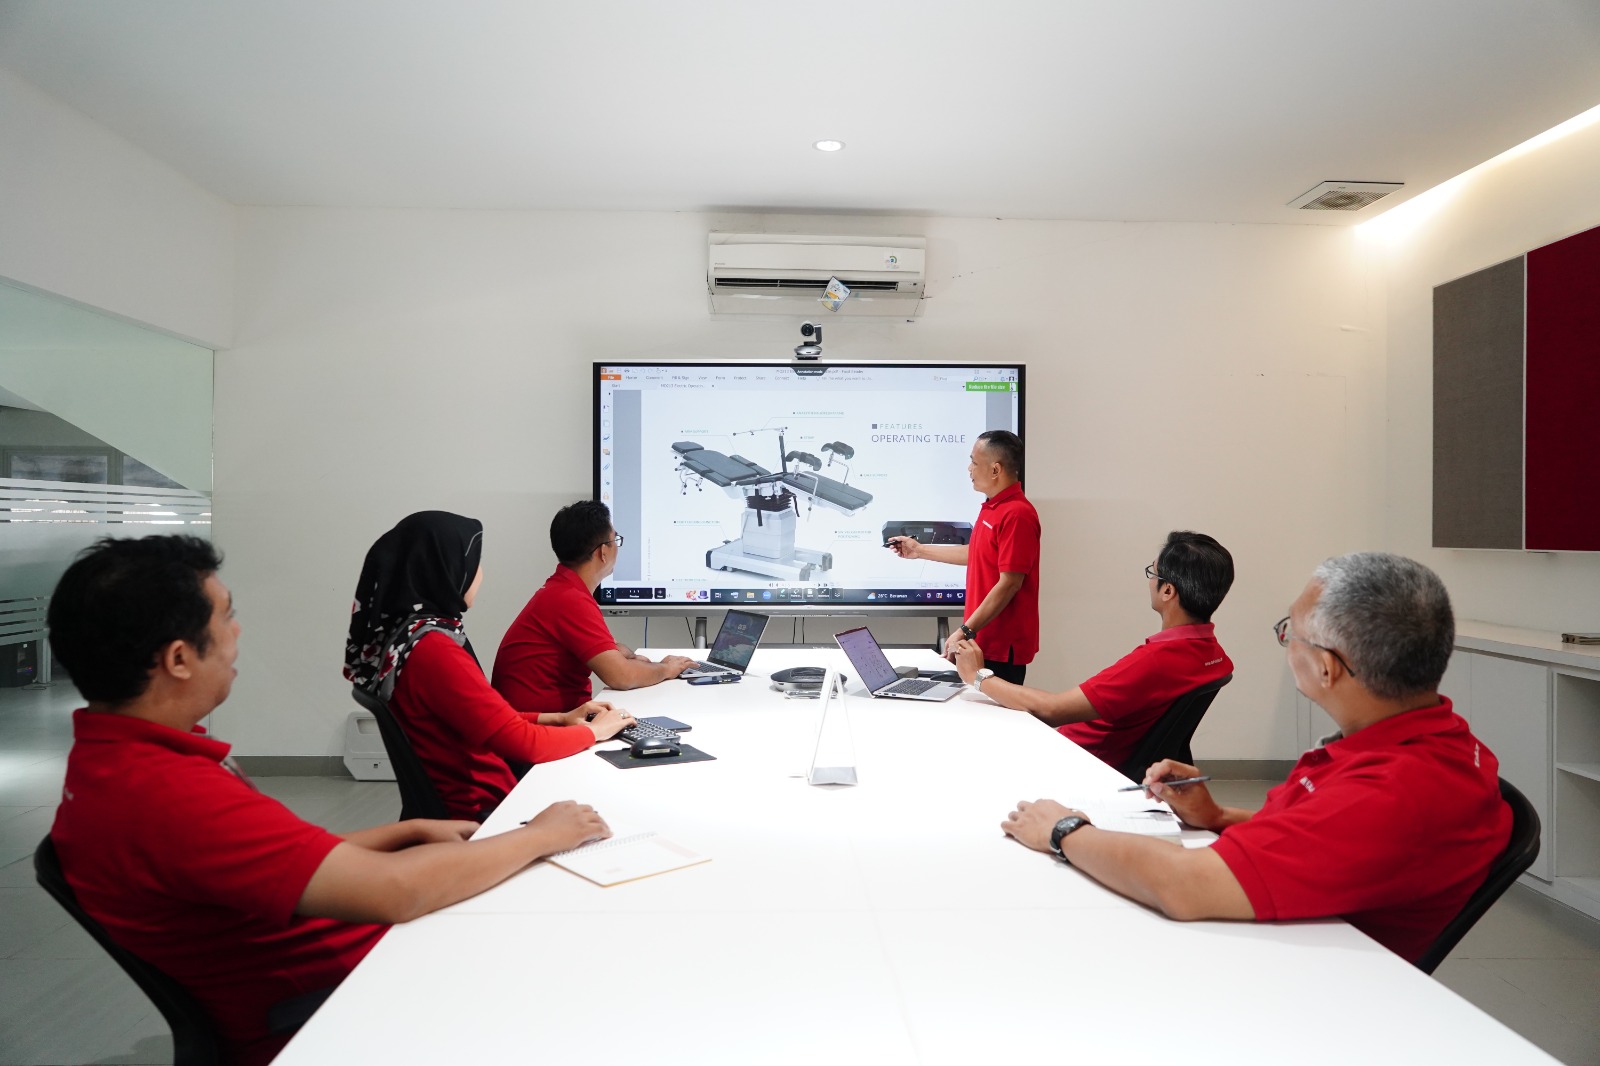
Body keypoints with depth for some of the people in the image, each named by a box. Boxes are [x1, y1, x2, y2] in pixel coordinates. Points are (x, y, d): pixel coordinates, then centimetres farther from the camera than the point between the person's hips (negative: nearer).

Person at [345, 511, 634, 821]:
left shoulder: (405, 632, 4)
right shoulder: (433, 649, -25)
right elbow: (524, 743, -24)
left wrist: (558, 718, 7)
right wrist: (596, 730, -8)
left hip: (456, 796, 8)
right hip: (480, 809, -8)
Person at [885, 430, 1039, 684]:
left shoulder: (1016, 514, -20)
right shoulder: (992, 507, 12)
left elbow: (1009, 584, -23)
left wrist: (965, 631, -22)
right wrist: (920, 550, 29)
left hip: (1003, 646, -10)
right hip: (985, 641, 10)